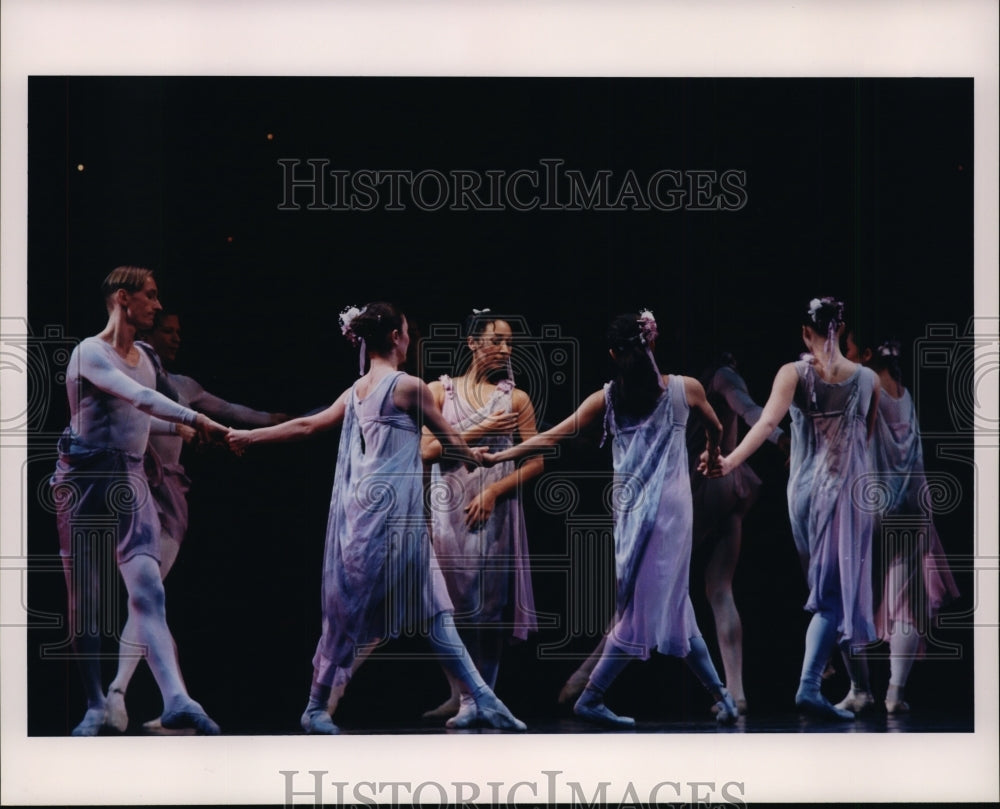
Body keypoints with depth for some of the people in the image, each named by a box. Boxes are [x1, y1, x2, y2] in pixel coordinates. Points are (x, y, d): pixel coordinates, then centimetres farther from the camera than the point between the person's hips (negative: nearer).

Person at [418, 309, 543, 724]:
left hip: (494, 508, 0)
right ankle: (459, 693, 10)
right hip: (449, 507, 1)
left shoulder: (515, 399, 5)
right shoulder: (440, 391, 6)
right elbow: (427, 449, -4)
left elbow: (536, 461, 2)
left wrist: (493, 491, -10)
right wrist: (480, 431, -9)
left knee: (489, 605, -3)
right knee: (450, 601, -1)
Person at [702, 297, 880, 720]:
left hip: (806, 488, 1)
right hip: (850, 492, -1)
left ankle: (856, 678, 32)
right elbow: (868, 439, 11)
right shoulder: (867, 379, 0)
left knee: (826, 586, 20)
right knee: (835, 590, -4)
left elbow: (767, 422, -23)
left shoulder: (794, 373, -7)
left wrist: (730, 461, -33)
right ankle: (809, 684, -19)